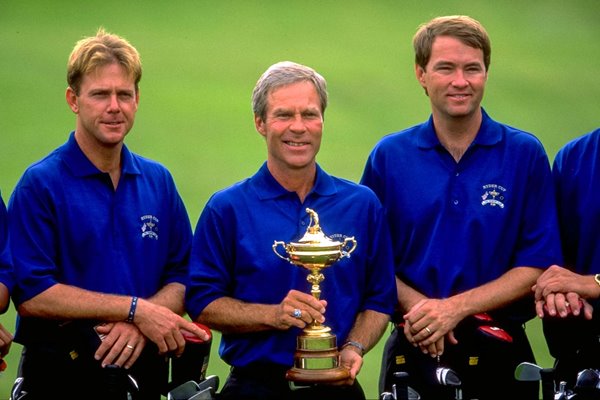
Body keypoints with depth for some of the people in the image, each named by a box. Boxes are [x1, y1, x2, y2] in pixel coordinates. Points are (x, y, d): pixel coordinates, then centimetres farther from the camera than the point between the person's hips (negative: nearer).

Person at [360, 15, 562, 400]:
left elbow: (538, 266, -3)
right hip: (413, 351, 1)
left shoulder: (525, 155, 0)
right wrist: (417, 304, -15)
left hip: (497, 353, -1)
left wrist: (456, 307, -14)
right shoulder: (389, 157, 4)